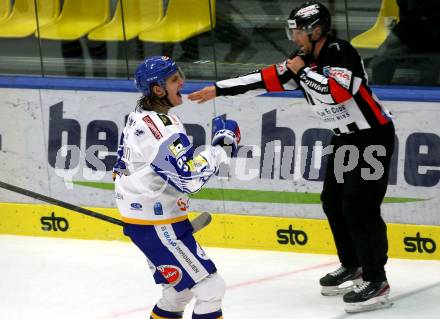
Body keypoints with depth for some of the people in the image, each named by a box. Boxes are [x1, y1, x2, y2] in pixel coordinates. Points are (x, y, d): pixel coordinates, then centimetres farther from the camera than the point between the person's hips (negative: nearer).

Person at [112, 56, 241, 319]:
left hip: (141, 215, 10)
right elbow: (189, 178, -28)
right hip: (157, 225, -10)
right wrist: (220, 148, -20)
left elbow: (124, 167, 18)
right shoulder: (161, 129, -25)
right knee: (209, 287, -9)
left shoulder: (140, 118, 7)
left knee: (182, 288, 21)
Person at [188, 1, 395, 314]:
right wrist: (218, 89, 7)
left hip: (373, 136, -10)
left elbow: (337, 92, -36)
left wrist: (303, 71, -22)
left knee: (359, 207, -14)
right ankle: (352, 266, 30)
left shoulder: (341, 53, -21)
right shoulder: (305, 60, 5)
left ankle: (376, 282, -11)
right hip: (345, 138, 10)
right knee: (334, 202, 15)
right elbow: (266, 78, 7)